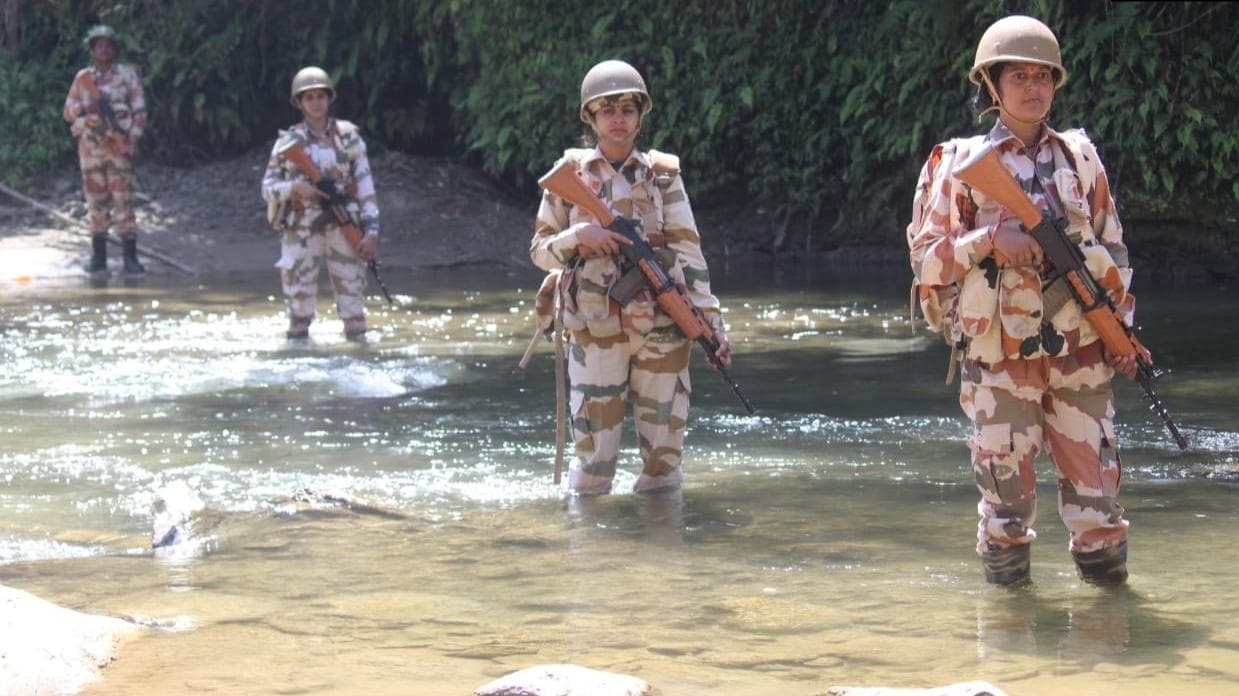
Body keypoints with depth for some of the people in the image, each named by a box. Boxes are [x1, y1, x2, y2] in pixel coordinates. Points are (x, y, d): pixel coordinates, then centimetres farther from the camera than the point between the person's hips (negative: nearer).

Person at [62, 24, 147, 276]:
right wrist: (86, 108, -12)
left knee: (122, 201, -8)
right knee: (96, 202, 6)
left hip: (118, 145, -3)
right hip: (90, 146, 3)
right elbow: (68, 111, 9)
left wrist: (133, 140, -11)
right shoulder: (82, 78, 10)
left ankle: (130, 258, -9)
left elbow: (139, 111, 1)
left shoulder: (127, 75, 3)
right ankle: (98, 257, 12)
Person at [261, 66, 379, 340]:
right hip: (301, 232, 0)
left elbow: (365, 185, 4)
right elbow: (268, 188, 6)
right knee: (299, 310, 0)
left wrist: (371, 231, -3)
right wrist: (294, 188, -14)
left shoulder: (348, 136, 5)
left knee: (353, 303, -1)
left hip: (343, 229, 0)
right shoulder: (288, 142, 5)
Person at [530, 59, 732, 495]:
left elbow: (688, 253, 4)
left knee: (663, 461, 2)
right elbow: (540, 250, 8)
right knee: (593, 469, -3)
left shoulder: (662, 174, 7)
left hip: (662, 325, 1)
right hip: (595, 328, -1)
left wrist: (711, 322, -4)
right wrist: (581, 235, -13)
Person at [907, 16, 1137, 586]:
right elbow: (926, 259, 0)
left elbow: (1113, 251, 16)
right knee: (1006, 492, 1)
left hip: (1081, 356, 2)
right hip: (999, 361, -2)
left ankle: (1107, 581, 15)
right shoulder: (958, 163, 2)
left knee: (1096, 481, 0)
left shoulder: (1080, 156, 11)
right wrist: (989, 240, -15)